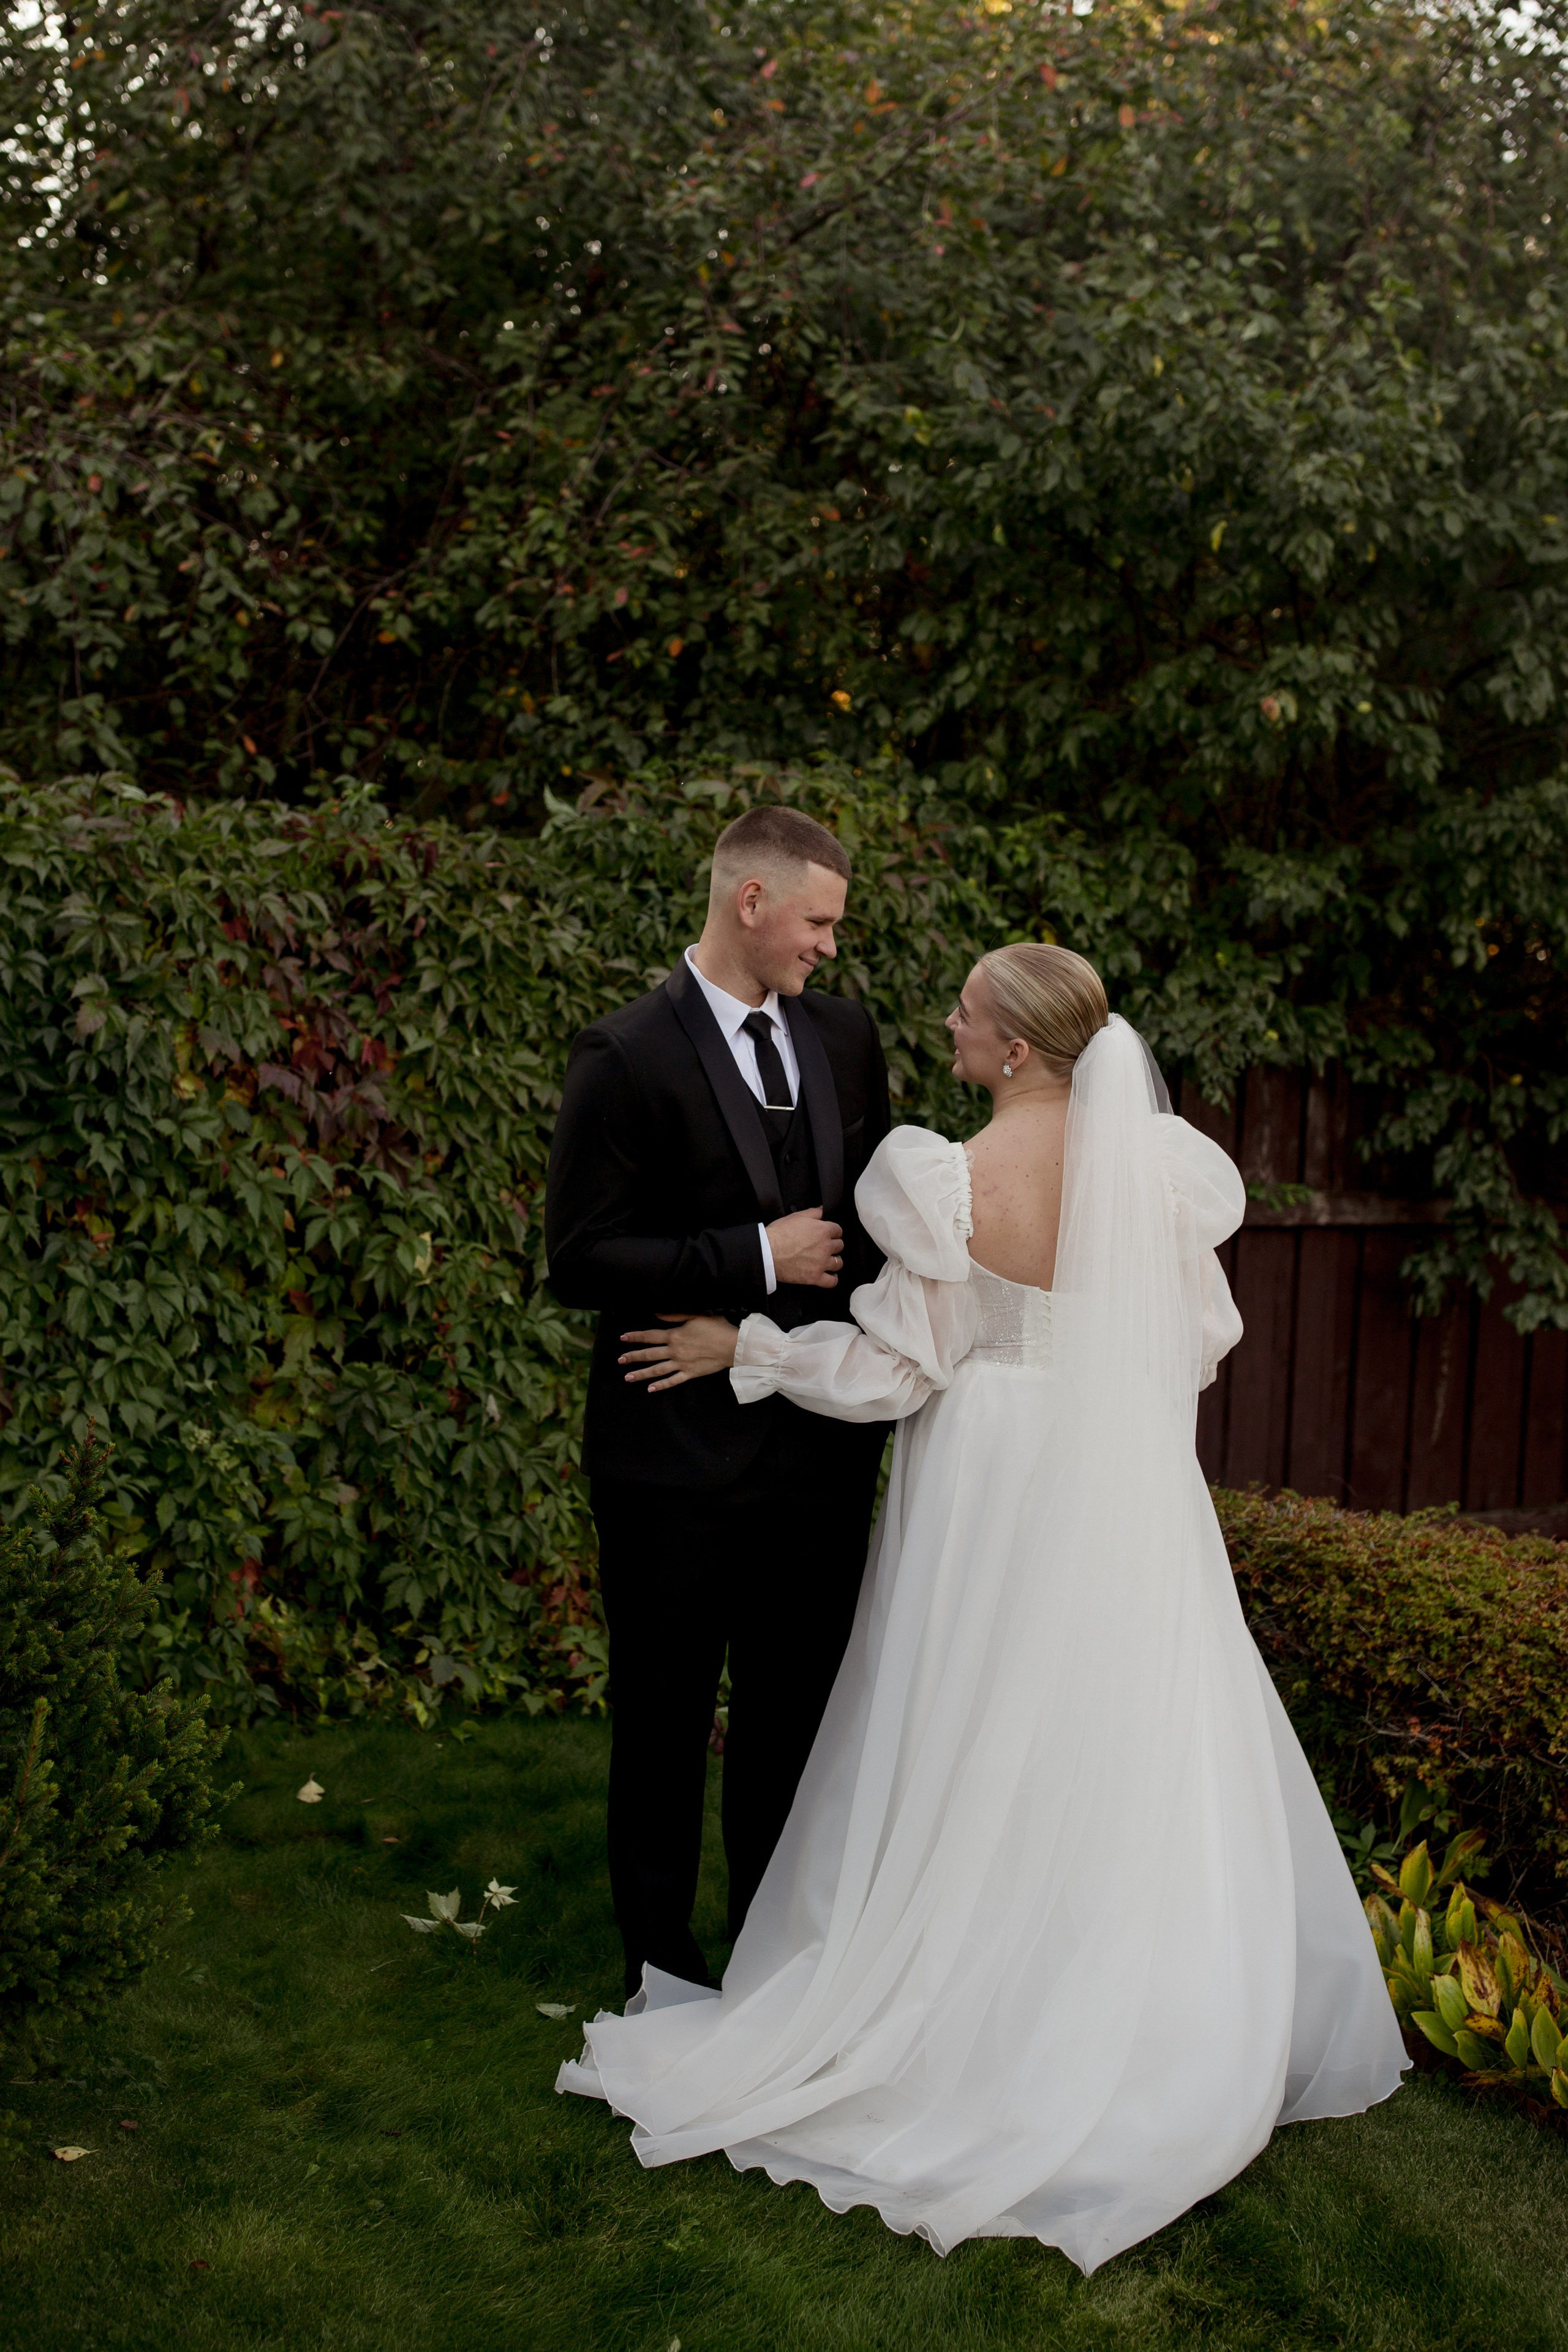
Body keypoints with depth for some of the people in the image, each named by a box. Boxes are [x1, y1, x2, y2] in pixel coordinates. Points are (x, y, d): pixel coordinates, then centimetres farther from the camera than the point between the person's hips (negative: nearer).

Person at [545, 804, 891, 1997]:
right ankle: (660, 1954, 29)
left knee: (797, 1709, 17)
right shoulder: (626, 1057, -13)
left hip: (823, 1444, 6)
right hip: (679, 1459, -5)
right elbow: (580, 1260, -16)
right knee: (665, 1718, 11)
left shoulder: (846, 1033, 6)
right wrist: (757, 1257, -19)